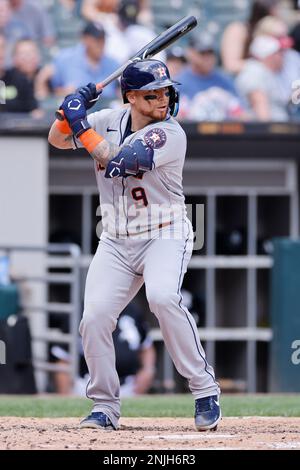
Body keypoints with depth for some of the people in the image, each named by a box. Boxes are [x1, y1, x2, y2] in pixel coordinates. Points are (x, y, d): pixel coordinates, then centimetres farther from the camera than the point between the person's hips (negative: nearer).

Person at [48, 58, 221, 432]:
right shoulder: (110, 121, 3)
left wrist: (81, 124, -19)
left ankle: (204, 389, -21)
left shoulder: (169, 133, -16)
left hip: (164, 236, -5)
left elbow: (116, 162, -25)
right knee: (94, 317, -11)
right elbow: (57, 139, 12)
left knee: (162, 297, -32)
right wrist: (73, 106, -6)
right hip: (116, 243, 5)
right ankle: (105, 407, 7)